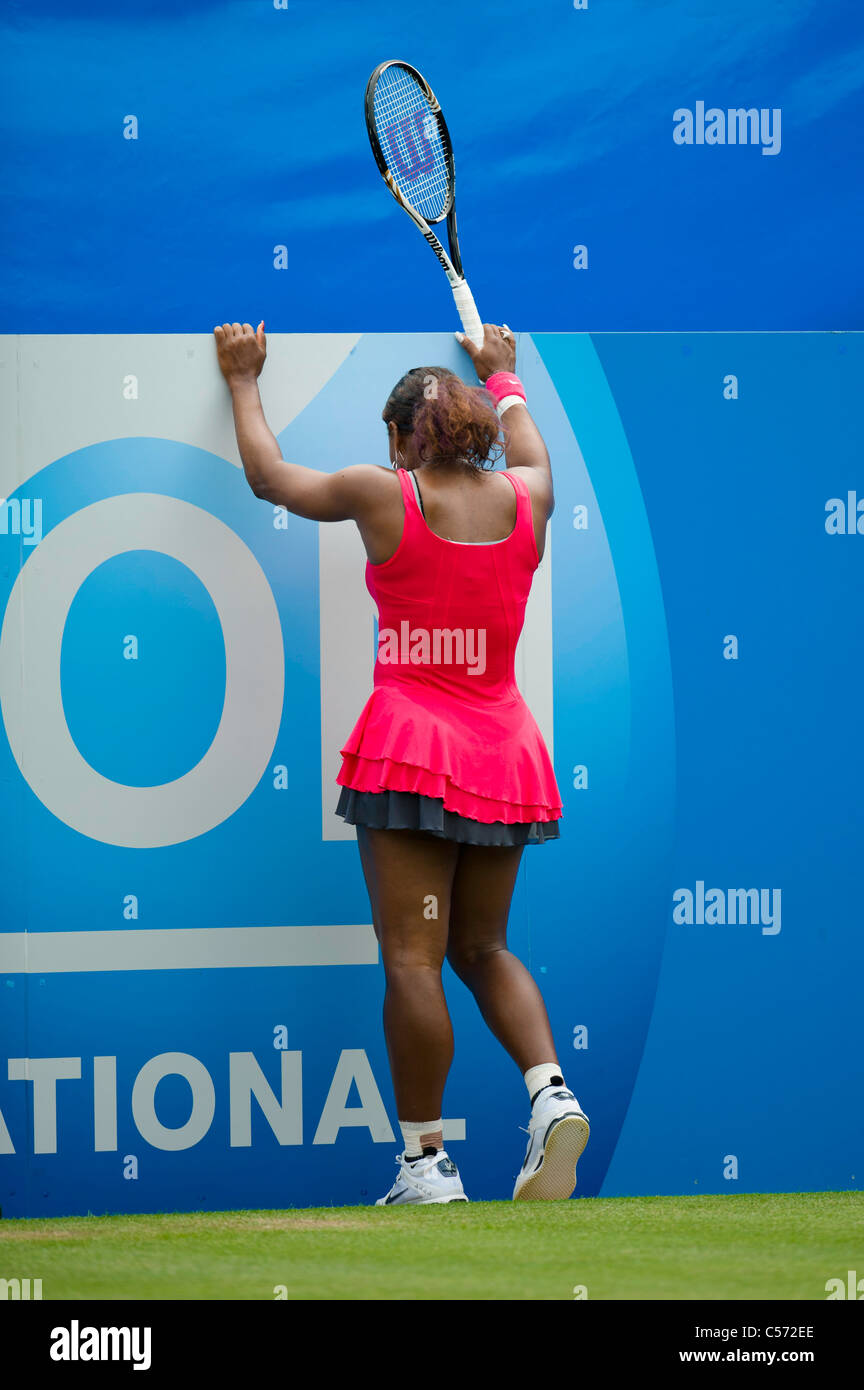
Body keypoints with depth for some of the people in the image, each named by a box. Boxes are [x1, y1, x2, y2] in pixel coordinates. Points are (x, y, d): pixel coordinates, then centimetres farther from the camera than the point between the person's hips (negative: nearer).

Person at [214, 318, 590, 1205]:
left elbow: (268, 475, 13)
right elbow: (528, 449, 33)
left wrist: (243, 381, 29)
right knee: (483, 948, 16)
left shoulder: (383, 496, -3)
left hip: (411, 746, -5)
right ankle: (551, 1093, -6)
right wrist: (500, 373, 51)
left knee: (412, 958, -5)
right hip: (504, 749, 5)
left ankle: (425, 1162, -6)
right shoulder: (525, 498, 7)